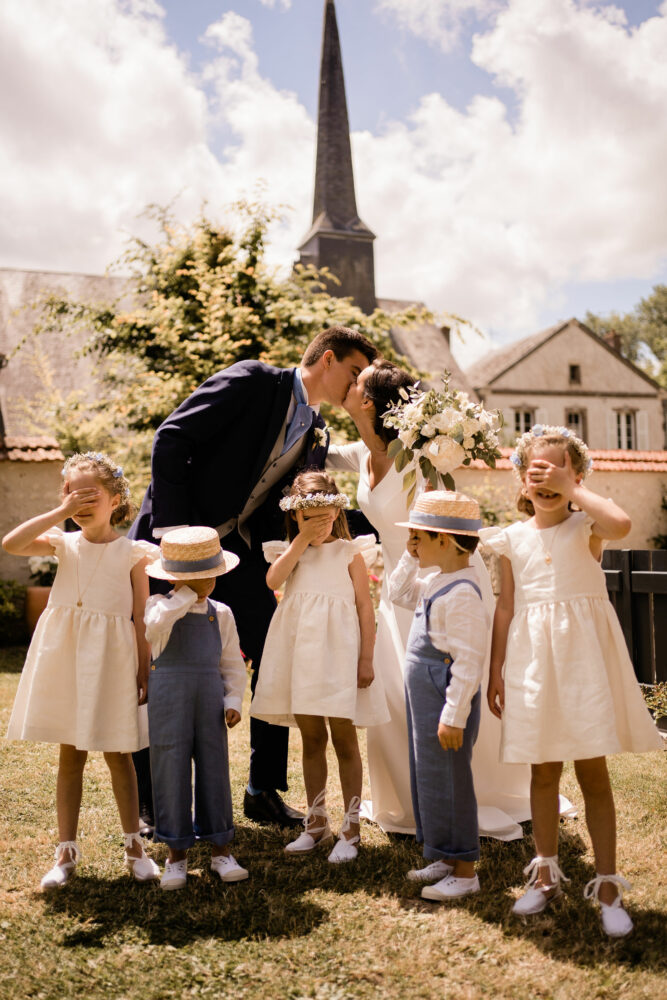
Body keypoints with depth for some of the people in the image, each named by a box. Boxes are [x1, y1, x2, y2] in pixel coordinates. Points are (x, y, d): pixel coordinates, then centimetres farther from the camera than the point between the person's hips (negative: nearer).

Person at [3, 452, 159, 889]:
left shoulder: (132, 553, -2)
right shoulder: (64, 543, 3)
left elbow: (141, 620, -1)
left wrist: (144, 676, -3)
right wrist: (61, 511, -15)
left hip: (111, 660, -2)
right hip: (64, 657, 2)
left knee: (118, 754, 7)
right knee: (70, 755, 10)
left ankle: (135, 846, 22)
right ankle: (67, 851, 22)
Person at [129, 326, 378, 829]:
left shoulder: (317, 433, 10)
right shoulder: (253, 381, -10)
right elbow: (171, 439, -16)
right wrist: (174, 529, -20)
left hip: (240, 550, 6)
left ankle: (264, 792, 17)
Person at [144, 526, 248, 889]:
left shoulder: (220, 614, 9)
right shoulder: (159, 605, -2)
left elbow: (232, 662, 11)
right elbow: (155, 626, -27)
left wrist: (234, 701, -1)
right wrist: (186, 594, -19)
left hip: (211, 698, 3)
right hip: (168, 698, -3)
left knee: (214, 769, 7)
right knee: (171, 772, 2)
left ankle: (220, 850, 20)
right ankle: (176, 855, 16)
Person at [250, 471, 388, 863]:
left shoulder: (350, 553, 1)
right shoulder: (290, 551, 10)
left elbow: (366, 609, 0)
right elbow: (273, 580, -12)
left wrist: (366, 659, -6)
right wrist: (301, 540, -12)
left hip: (338, 652, -3)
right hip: (300, 652, 4)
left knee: (344, 739, 2)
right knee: (311, 739, 13)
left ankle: (351, 829, 12)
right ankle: (316, 823, 25)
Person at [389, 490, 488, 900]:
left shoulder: (463, 592, -21)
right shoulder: (436, 583, 9)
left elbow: (469, 660, -23)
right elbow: (399, 593, 26)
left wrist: (454, 716, -22)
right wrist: (411, 558, 11)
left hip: (447, 701, -10)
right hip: (425, 698, 10)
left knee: (448, 782, 0)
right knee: (427, 778, 18)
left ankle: (464, 871, 14)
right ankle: (445, 858, 31)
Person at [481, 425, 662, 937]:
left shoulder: (586, 526, -3)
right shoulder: (514, 538, 5)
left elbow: (621, 523, -29)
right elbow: (505, 608, 7)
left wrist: (572, 489, -18)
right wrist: (497, 672, 6)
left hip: (583, 654, -3)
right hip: (532, 660, 3)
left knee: (593, 774, 3)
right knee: (543, 772, 13)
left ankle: (607, 885, 16)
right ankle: (547, 874, 29)